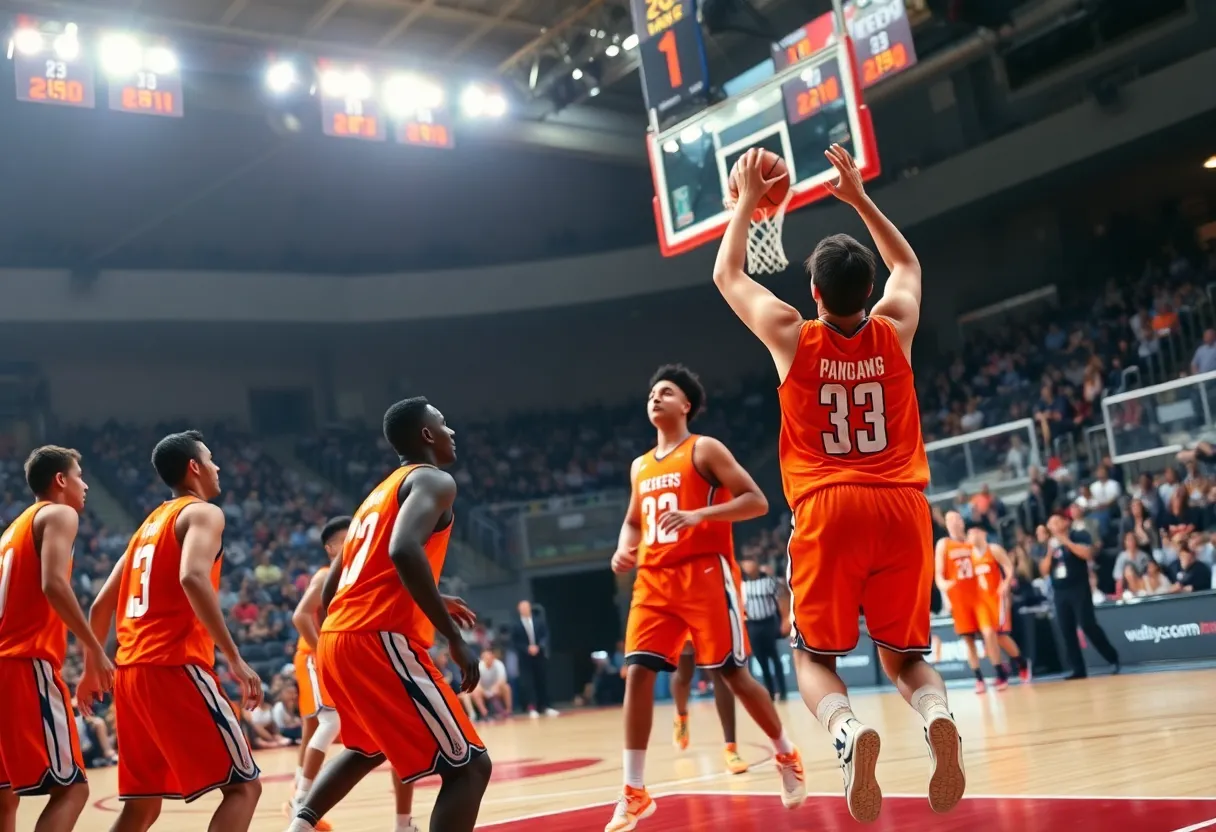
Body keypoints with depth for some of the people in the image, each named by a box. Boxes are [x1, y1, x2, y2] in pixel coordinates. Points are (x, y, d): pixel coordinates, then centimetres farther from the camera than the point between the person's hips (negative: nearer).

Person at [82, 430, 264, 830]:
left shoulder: (148, 526, 23)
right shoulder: (203, 512, -2)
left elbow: (101, 605, 24)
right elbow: (193, 577, -22)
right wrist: (234, 658, -24)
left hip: (130, 672, 8)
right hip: (175, 668, -8)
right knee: (243, 785, -5)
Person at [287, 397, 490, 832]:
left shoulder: (379, 493, 25)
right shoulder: (433, 480, -2)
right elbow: (404, 551, -23)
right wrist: (454, 637, -19)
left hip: (336, 639, 10)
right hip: (379, 641, -10)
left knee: (369, 748, 36)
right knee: (469, 765, -7)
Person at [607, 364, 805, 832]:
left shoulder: (704, 450, -1)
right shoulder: (640, 467, 18)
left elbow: (756, 501, -9)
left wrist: (698, 515, -22)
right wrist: (624, 549, 7)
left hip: (705, 574, -6)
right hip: (654, 581, 6)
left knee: (732, 672, -2)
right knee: (637, 673, -7)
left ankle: (787, 757, 22)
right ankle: (634, 792, -3)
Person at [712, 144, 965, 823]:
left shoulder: (791, 336, 2)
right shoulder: (895, 329, 8)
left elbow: (728, 275, 20)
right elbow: (908, 263, 31)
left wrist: (748, 203, 31)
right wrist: (860, 197, 35)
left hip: (828, 511, -2)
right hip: (903, 508, 2)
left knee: (816, 656, 12)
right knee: (907, 655, 16)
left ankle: (849, 733, -21)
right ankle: (939, 720, -18)